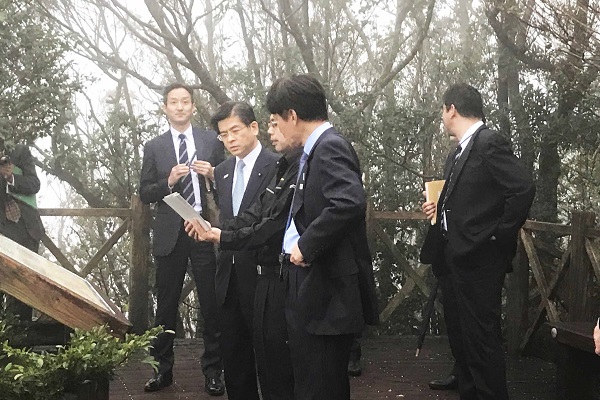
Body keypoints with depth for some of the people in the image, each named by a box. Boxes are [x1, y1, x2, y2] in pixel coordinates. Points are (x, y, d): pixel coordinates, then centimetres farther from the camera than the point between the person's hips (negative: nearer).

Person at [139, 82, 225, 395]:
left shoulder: (212, 141, 6)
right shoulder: (154, 147, 7)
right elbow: (145, 194, 4)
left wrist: (212, 176, -12)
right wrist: (169, 181, -13)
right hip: (169, 233, 1)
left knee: (211, 304, 2)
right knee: (166, 305, 8)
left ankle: (212, 370, 13)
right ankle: (163, 368, 19)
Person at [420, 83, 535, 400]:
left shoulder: (490, 143, -12)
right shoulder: (458, 153, 16)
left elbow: (524, 189, -22)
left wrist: (499, 237, -17)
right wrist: (439, 208, 4)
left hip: (479, 259, -10)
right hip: (457, 258, 10)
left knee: (482, 339, -5)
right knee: (461, 337, 17)